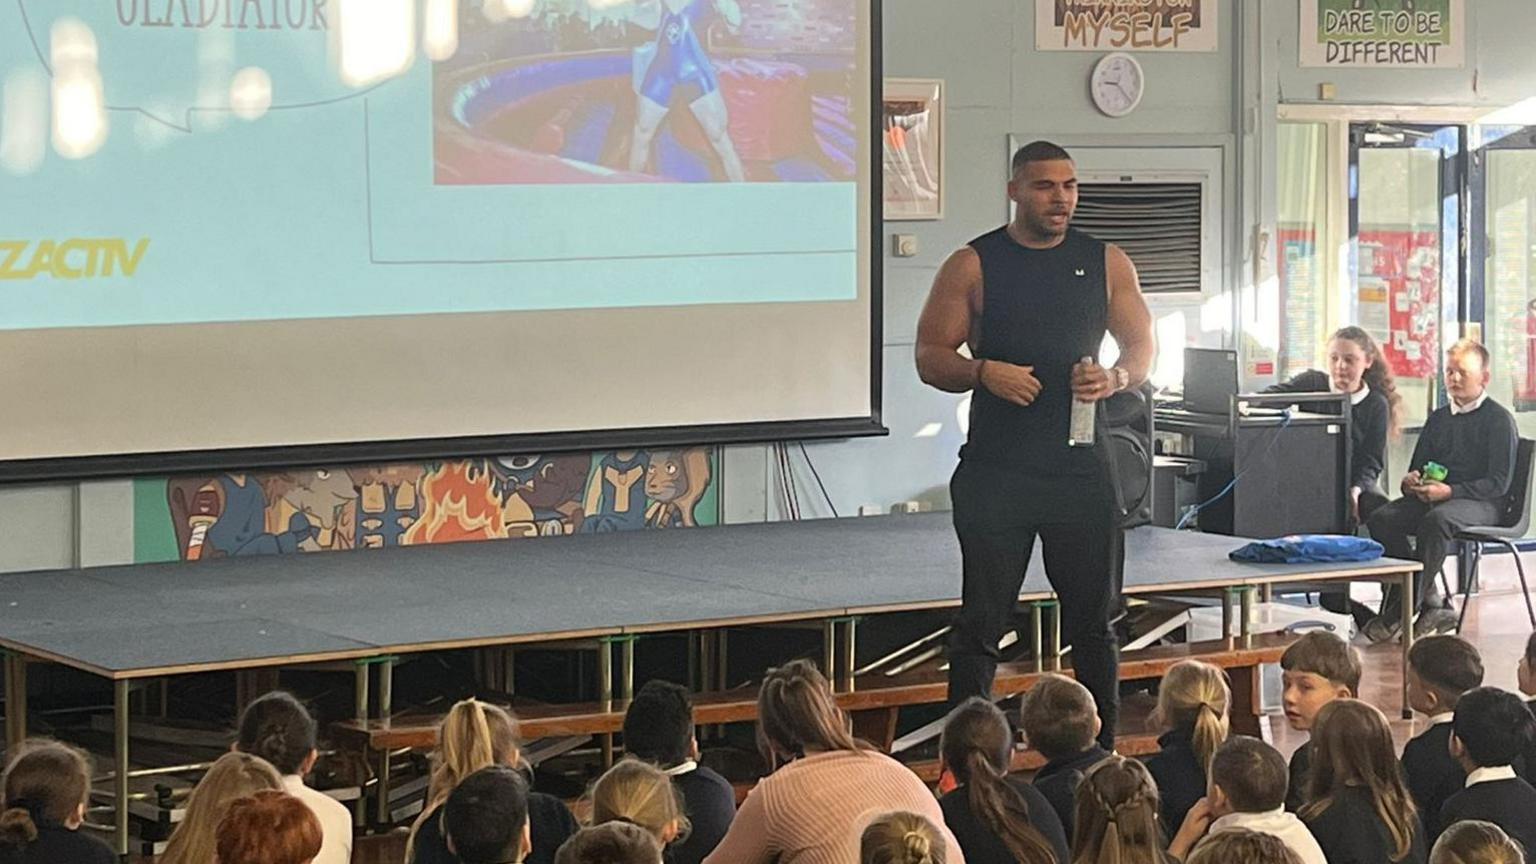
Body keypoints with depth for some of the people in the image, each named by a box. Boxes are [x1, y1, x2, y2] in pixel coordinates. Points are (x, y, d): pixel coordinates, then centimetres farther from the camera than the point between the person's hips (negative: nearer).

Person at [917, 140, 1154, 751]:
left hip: (1080, 466, 2)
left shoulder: (1107, 263, 8)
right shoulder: (972, 266, 1)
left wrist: (1114, 378, -11)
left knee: (1094, 621, 8)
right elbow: (930, 356, 1)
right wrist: (982, 372, -19)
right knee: (982, 623, -1)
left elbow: (1142, 349, 12)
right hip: (995, 469, -2)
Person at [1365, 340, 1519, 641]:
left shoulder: (1499, 419, 1)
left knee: (1436, 520, -39)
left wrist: (1451, 491, -21)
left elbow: (1499, 483, -8)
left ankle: (1398, 613, -35)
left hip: (1481, 503, -6)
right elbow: (1417, 466, 24)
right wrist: (1411, 481, -2)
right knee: (1381, 520, -22)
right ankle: (1432, 604, -21)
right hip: (1430, 498, 7)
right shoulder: (1438, 418, 21)